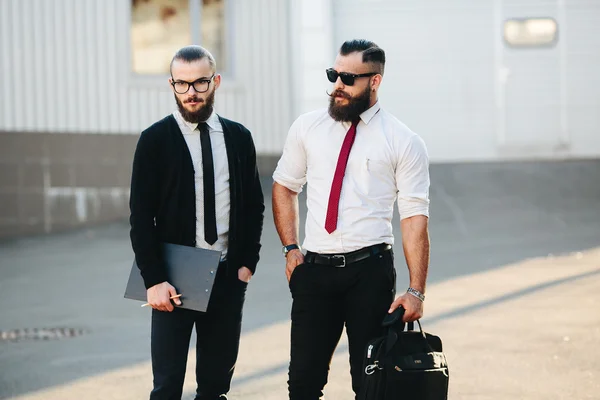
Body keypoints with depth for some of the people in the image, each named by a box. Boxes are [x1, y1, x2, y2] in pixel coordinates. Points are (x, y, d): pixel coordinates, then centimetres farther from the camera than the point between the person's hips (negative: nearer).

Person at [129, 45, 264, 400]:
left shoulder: (239, 138, 7)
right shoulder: (155, 140, -3)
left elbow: (255, 207, 12)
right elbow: (141, 217, -5)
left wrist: (248, 263, 2)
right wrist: (154, 280, -11)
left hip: (229, 277, 3)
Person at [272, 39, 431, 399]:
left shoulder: (404, 142, -2)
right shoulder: (307, 128, 8)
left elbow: (415, 218, -5)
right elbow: (284, 186, 18)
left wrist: (416, 291, -12)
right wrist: (291, 248, 5)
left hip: (370, 271, -3)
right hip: (314, 270, 3)